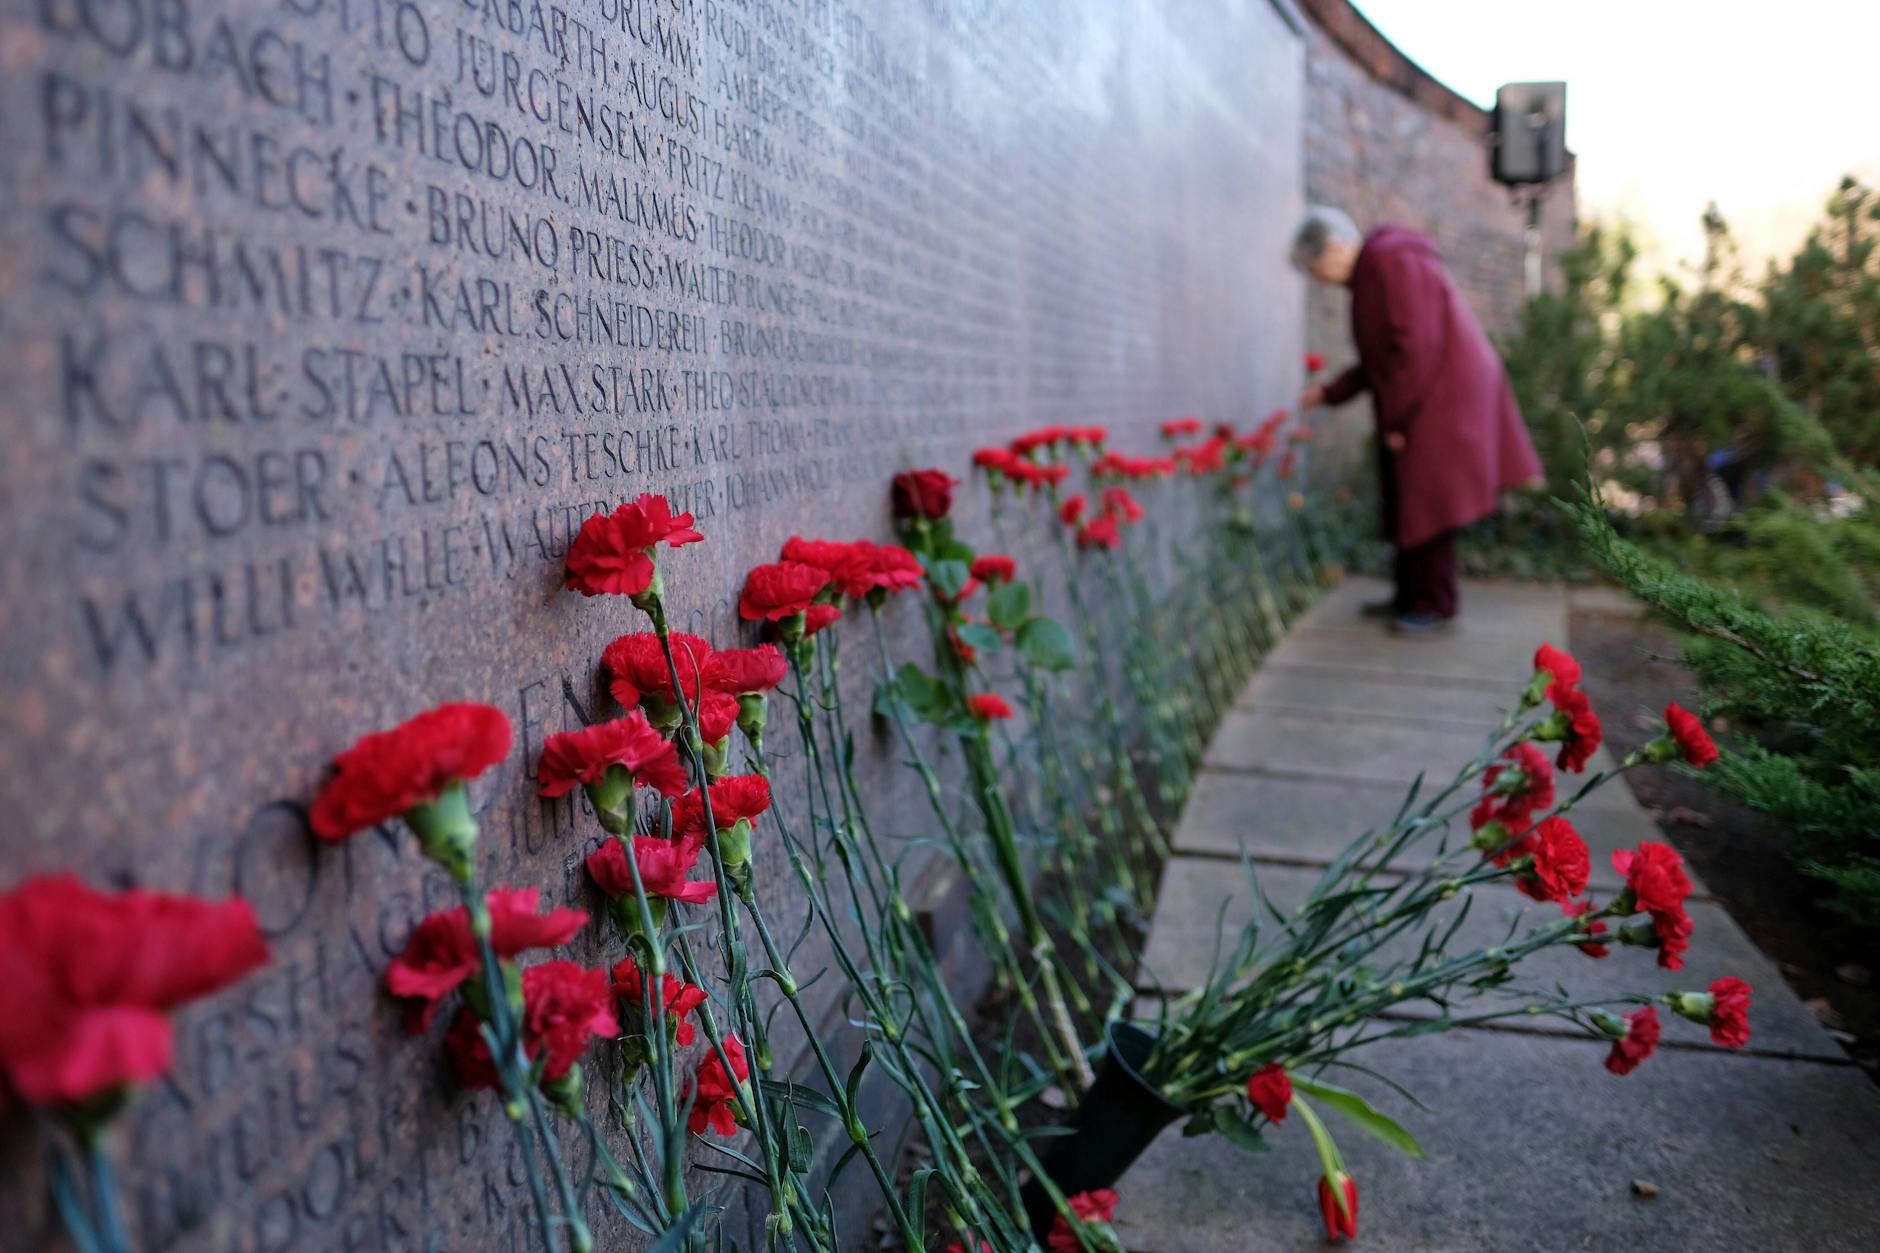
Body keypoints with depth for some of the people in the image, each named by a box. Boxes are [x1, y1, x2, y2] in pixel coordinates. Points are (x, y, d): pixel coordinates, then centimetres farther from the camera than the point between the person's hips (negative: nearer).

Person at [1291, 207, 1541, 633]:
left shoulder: (1393, 263, -15)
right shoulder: (1369, 274, 16)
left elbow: (1414, 347, -22)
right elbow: (1380, 360, 21)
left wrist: (1396, 420, -19)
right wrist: (1329, 393, 17)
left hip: (1441, 398, -10)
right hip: (1423, 400, 10)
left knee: (1424, 500, -5)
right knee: (1406, 500, 14)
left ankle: (1436, 605, 4)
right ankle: (1410, 595, 23)